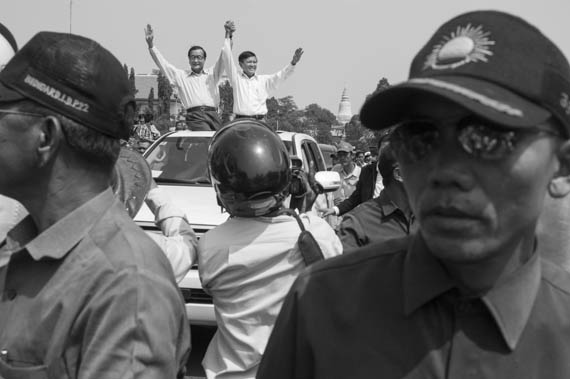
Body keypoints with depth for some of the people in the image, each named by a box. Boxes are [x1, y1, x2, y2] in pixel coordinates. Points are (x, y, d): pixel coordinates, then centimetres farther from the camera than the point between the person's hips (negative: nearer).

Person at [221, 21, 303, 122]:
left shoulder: (263, 80, 15)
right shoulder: (236, 77, 9)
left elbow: (280, 76, 5)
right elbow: (227, 58, 3)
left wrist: (293, 63, -10)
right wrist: (228, 36, -2)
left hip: (260, 121, 2)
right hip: (241, 120, -2)